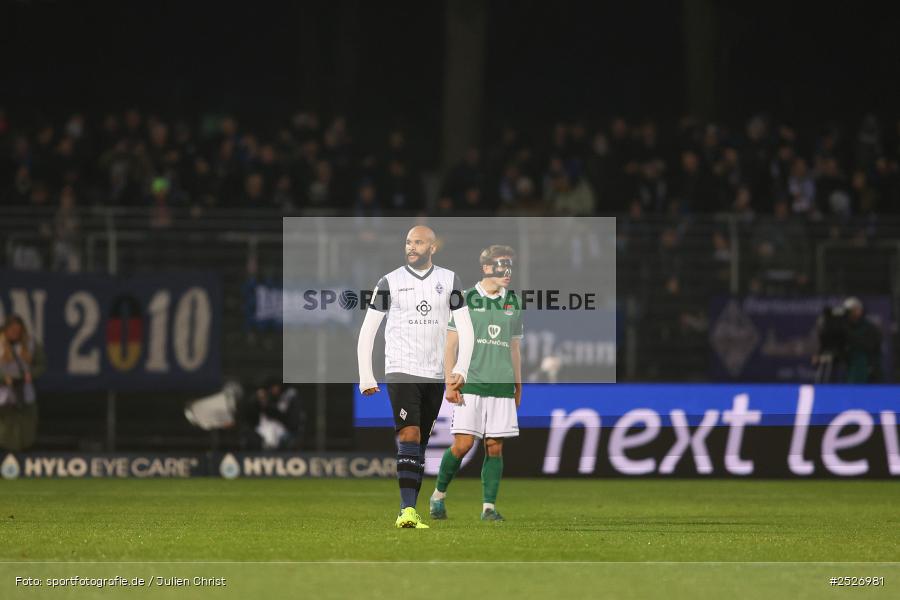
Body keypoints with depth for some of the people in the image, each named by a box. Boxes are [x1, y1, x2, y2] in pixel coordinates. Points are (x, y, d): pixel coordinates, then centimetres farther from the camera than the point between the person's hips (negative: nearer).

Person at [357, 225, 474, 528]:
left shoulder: (448, 281, 7)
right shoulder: (390, 282, 0)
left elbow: (465, 329, 7)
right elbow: (367, 332, 4)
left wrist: (461, 370, -5)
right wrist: (366, 377, -1)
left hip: (434, 376, 3)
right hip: (401, 372, -3)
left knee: (419, 446, 8)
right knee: (409, 438, -18)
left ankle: (409, 513, 14)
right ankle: (407, 510, -25)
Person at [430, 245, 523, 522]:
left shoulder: (513, 304, 12)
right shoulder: (465, 299, 0)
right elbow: (451, 344, 0)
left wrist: (518, 387, 18)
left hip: (502, 386, 4)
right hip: (470, 384, -4)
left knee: (495, 446, -1)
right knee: (463, 444, -9)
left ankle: (488, 506, 3)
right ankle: (438, 495, 11)